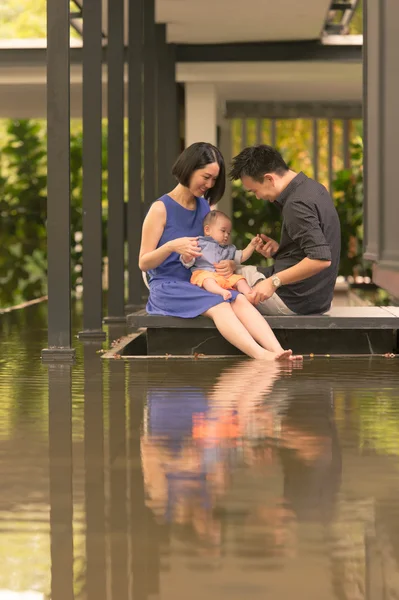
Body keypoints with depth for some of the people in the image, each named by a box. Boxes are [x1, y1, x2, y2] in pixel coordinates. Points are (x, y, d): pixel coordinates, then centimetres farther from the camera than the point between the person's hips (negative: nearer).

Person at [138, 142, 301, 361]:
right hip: (168, 287, -5)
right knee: (219, 306, -34)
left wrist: (228, 265, -3)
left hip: (201, 283, 5)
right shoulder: (161, 209, -4)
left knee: (240, 300, -28)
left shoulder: (205, 208, 14)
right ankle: (262, 355, -57)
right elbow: (143, 263, -5)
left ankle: (276, 351, -51)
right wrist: (171, 246, -25)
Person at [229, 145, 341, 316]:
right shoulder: (311, 187, 7)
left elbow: (321, 259, -30)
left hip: (292, 301, -10)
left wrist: (274, 282, -23)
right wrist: (279, 250, 5)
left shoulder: (296, 205, -23)